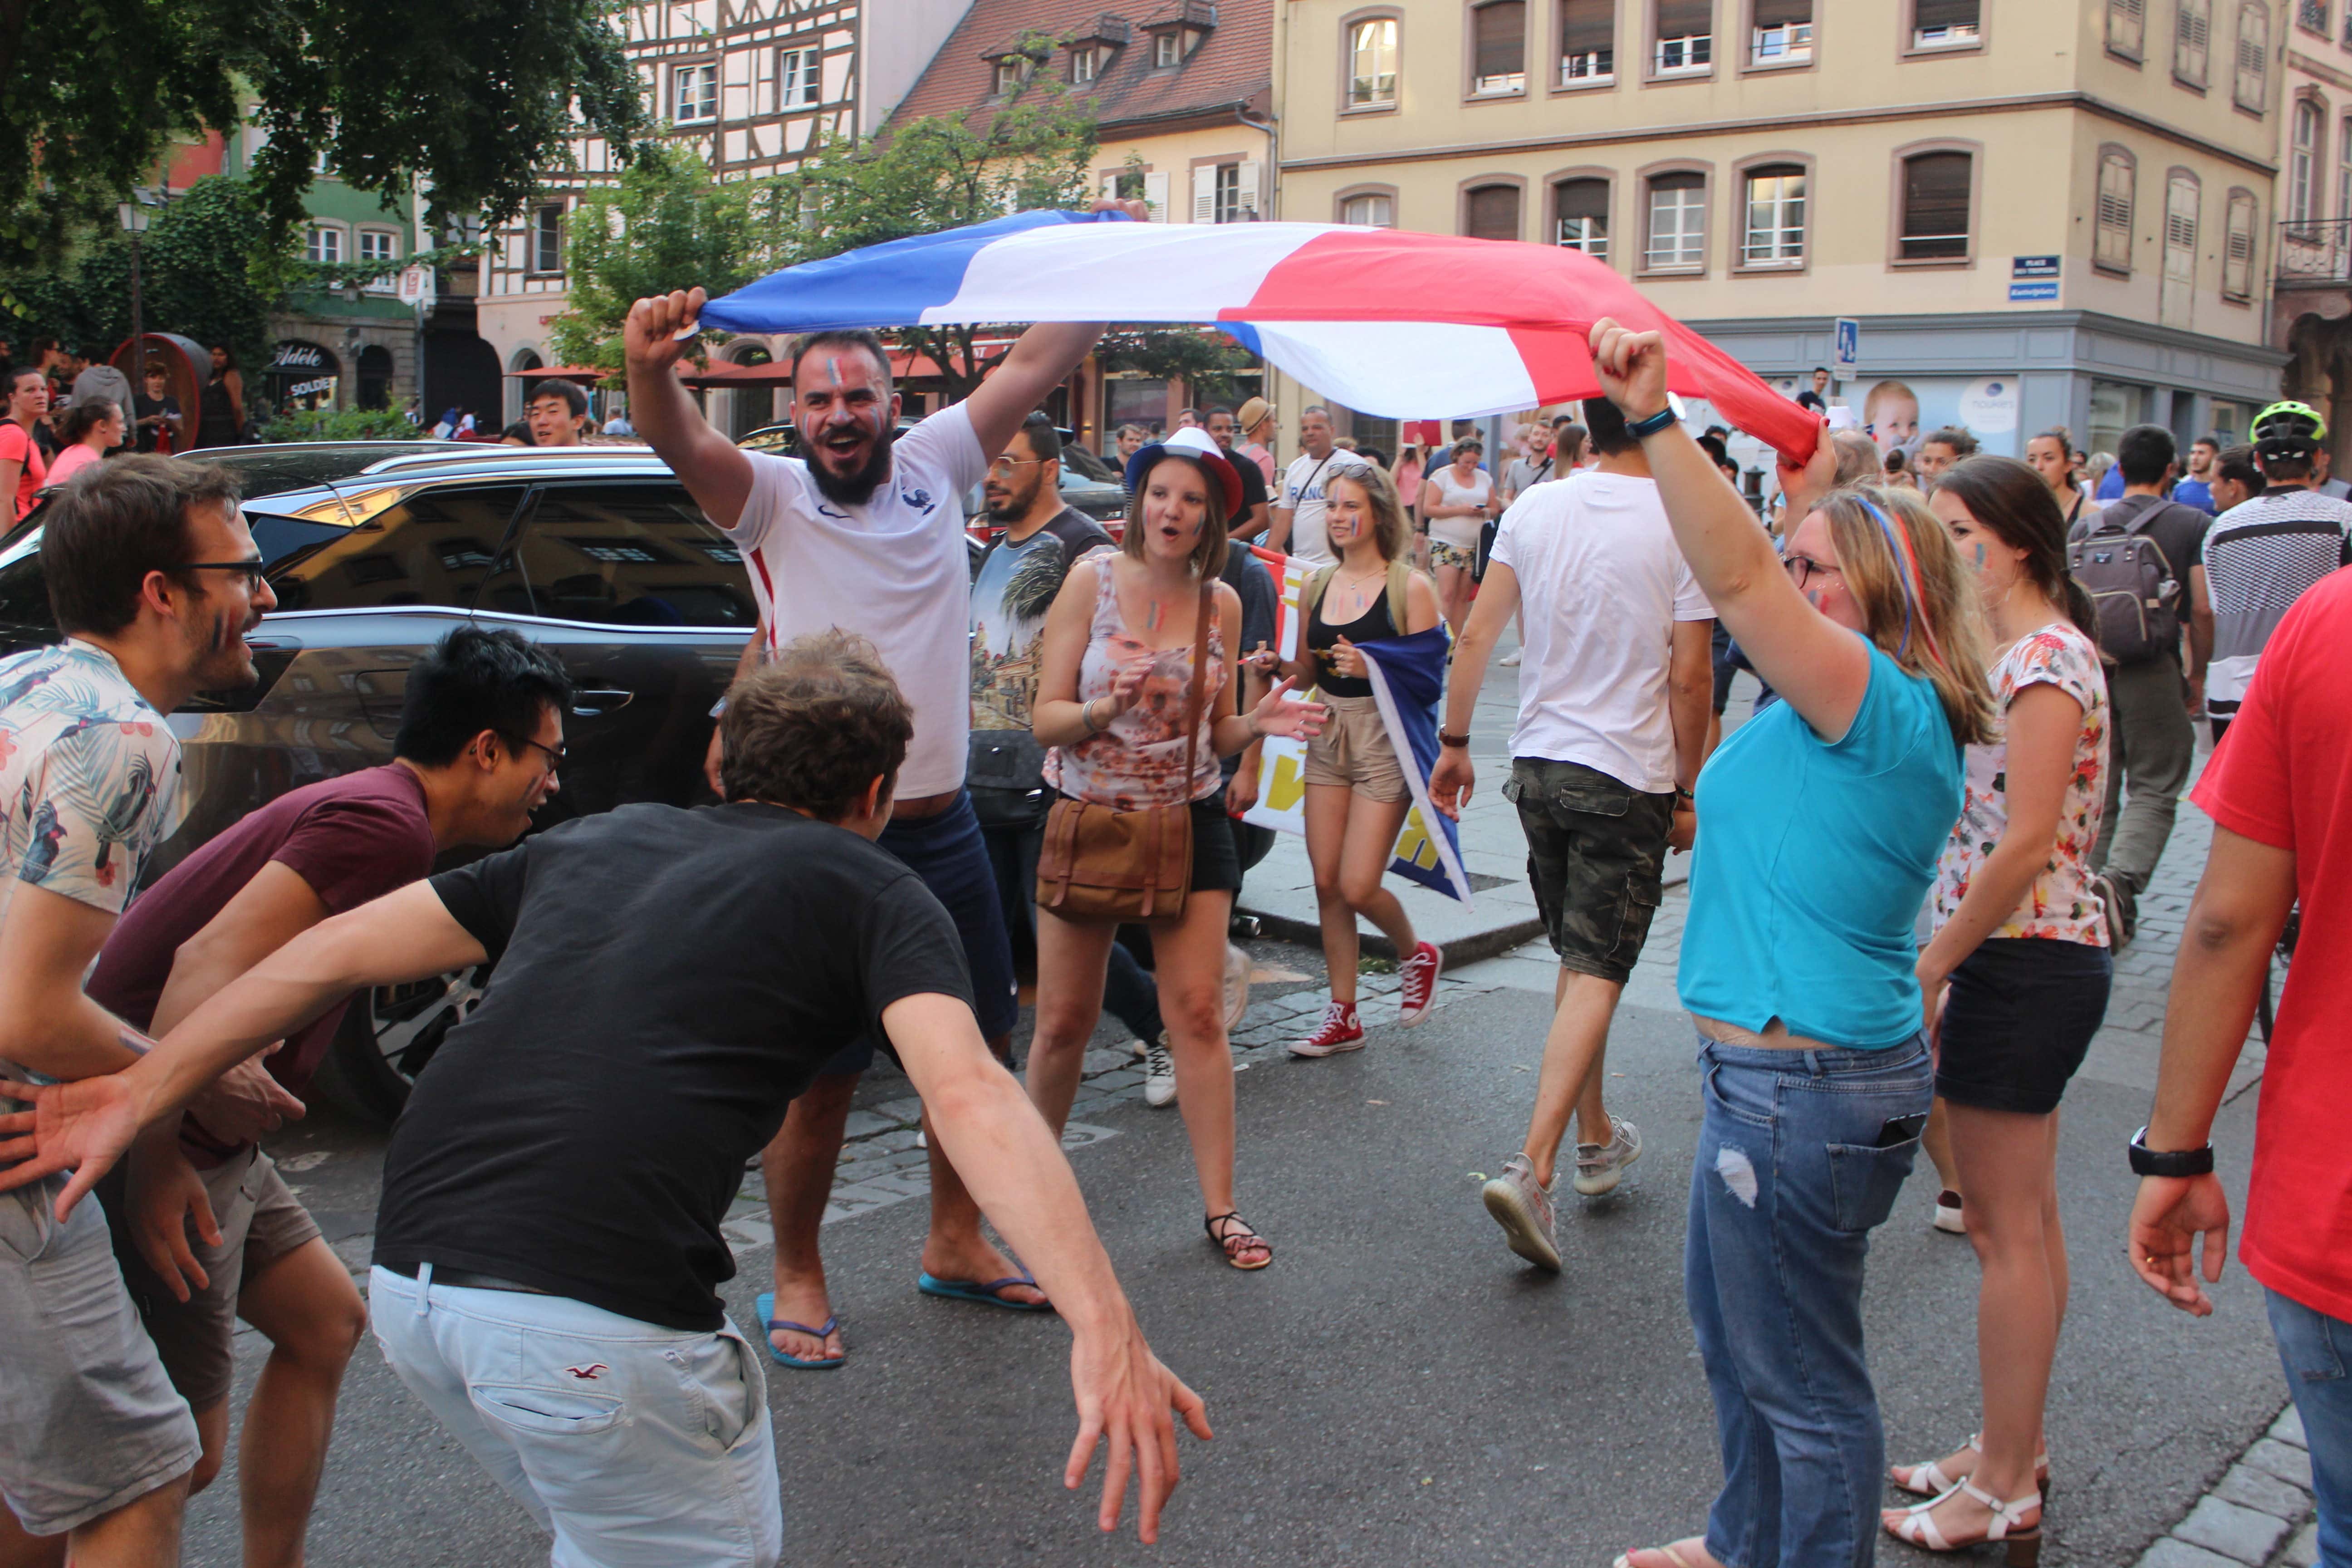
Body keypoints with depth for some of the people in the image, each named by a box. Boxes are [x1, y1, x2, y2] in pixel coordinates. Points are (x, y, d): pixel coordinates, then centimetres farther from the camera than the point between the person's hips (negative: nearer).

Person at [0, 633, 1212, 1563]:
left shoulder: (601, 842, 20)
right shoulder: (869, 889, 4)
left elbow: (336, 952, 18)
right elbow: (967, 1093, -13)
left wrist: (141, 1093, 23)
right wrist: (1103, 1325, -23)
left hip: (409, 1283, 7)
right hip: (591, 1317, -7)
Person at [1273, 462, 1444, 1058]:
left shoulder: (1410, 586, -8)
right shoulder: (1316, 585, 9)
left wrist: (1370, 667, -26)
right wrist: (1276, 665, -5)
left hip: (1385, 742, -6)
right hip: (1327, 739, 6)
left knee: (1358, 887, -7)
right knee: (1326, 882, 4)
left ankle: (1417, 953, 25)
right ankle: (1343, 1016, 16)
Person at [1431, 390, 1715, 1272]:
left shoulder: (1535, 508, 1)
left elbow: (1477, 636, 2)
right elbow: (1689, 680, -11)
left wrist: (1453, 743, 11)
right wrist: (1690, 791, 0)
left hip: (1540, 763, 5)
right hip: (1630, 777, -5)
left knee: (1577, 958, 19)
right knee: (1597, 973, -2)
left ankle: (1596, 1139, 32)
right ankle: (1532, 1167, -12)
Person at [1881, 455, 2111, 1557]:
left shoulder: (2044, 658, -17)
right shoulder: (2012, 651, 14)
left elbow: (2027, 841, -22)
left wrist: (1928, 968, -16)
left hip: (2022, 961, -10)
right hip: (2029, 960, 10)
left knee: (2008, 1231, -1)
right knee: (2026, 1221, 17)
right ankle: (2016, 1447, 30)